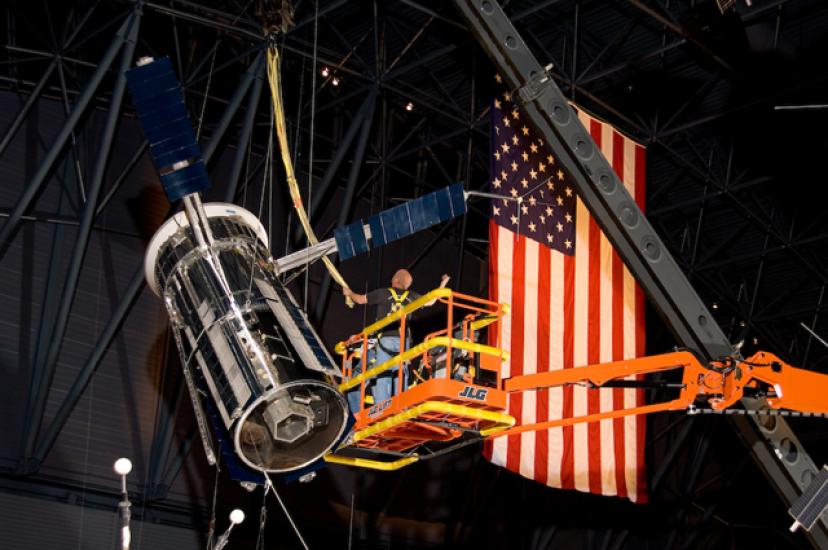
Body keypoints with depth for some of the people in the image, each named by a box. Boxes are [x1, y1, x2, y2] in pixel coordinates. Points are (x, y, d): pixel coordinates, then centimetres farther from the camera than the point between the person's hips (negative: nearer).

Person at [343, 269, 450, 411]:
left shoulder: (383, 293, 1)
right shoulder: (411, 297, 10)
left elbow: (360, 300, 11)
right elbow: (430, 301, 26)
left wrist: (349, 293, 33)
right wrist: (443, 284, 40)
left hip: (385, 339, -3)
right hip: (403, 341, 3)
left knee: (382, 376, -4)